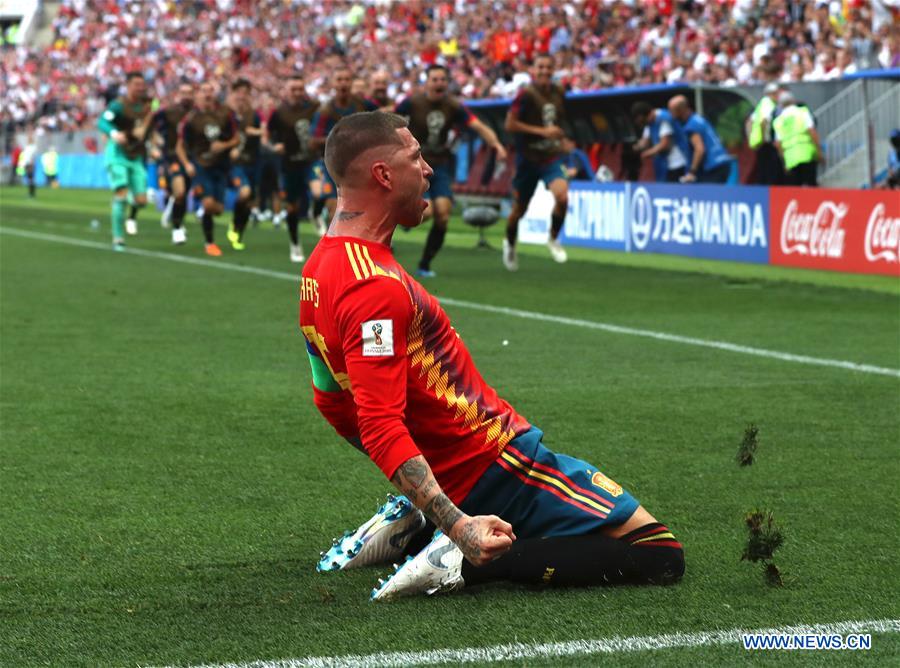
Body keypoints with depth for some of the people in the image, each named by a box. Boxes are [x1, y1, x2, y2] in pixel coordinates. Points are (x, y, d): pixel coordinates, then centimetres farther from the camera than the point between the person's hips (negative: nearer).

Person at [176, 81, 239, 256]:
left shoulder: (225, 114, 0)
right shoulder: (190, 119, -6)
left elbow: (236, 138, 7)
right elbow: (180, 146, 0)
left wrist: (224, 145, -13)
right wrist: (187, 164, -15)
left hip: (220, 166, 3)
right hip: (200, 166, -3)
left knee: (218, 209, -1)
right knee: (209, 204, -18)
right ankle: (209, 243, 0)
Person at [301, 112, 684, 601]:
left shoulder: (320, 265, 6)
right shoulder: (376, 287, -25)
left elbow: (333, 402, 16)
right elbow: (382, 427, -31)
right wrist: (458, 524, -40)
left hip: (445, 467, 10)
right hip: (491, 464, -10)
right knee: (660, 556, -9)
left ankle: (412, 528, 13)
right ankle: (466, 564, -15)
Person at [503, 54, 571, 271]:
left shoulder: (558, 93, 5)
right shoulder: (526, 95, -13)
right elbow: (510, 124, -18)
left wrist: (559, 135, 11)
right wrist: (541, 131, -21)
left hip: (552, 157, 3)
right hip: (528, 158, -3)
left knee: (562, 196, -24)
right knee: (519, 209, 10)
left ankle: (553, 239, 2)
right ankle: (510, 244, 41)